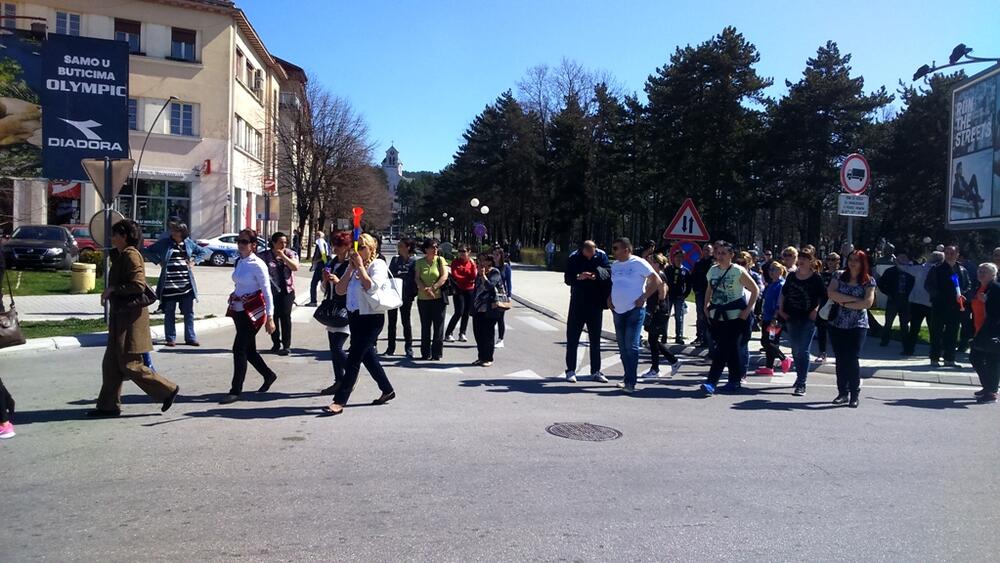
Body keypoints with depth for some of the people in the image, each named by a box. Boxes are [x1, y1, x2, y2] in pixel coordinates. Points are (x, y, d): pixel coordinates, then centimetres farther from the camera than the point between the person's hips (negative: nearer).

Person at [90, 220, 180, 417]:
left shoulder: (131, 255, -14)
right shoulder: (120, 256, 16)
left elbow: (139, 285, -23)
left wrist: (113, 289, -17)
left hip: (131, 315, -10)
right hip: (120, 314, 10)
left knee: (129, 365, -6)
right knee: (111, 363, 10)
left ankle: (167, 389, 5)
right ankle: (109, 405, 17)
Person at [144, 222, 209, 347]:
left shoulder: (189, 243, 7)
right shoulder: (164, 243, 0)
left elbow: (203, 252, 19)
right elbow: (147, 252, 5)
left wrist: (194, 261, 5)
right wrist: (158, 261, -4)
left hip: (186, 284, 2)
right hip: (169, 284, -2)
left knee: (189, 312, 6)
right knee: (169, 313, 5)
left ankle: (190, 338, 15)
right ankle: (170, 339, 14)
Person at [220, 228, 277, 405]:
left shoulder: (258, 265, -13)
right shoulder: (239, 262, 9)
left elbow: (267, 292, -13)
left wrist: (270, 317, -15)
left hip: (253, 311, -8)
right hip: (239, 310, 8)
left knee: (239, 349, -9)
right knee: (249, 349, 14)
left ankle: (236, 391, -1)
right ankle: (269, 375, 34)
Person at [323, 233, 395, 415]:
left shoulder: (378, 265, -8)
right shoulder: (353, 266, 11)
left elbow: (371, 287, -25)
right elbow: (340, 290, 2)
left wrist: (360, 266, -16)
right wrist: (351, 268, -5)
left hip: (371, 318, -8)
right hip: (355, 316, 8)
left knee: (353, 359, -7)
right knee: (368, 356, 17)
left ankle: (340, 400, -4)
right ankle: (387, 390, 32)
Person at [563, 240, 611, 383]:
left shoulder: (601, 255, -3)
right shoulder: (573, 257, -7)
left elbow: (609, 272, -9)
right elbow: (567, 279, -8)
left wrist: (597, 273, -29)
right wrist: (578, 277, -28)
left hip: (596, 303, 2)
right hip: (578, 303, -1)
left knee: (595, 339, 9)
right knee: (572, 337, 1)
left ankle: (595, 371, 19)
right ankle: (570, 370, 10)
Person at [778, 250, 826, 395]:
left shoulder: (816, 278, -5)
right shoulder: (791, 276, 7)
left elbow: (824, 297, -3)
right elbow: (783, 294, 15)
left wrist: (817, 309, -15)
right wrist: (781, 310, 7)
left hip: (808, 318, -5)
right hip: (792, 317, 5)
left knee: (803, 351, -9)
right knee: (795, 350, 14)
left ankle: (801, 384, -7)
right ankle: (800, 377, 31)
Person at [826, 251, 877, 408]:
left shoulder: (869, 281, 0)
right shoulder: (839, 276, 6)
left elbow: (868, 303, -12)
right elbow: (831, 293, -9)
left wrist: (844, 303, -12)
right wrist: (854, 299, -13)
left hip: (858, 325, -3)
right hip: (837, 324, 3)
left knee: (853, 359, -6)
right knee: (840, 359, 6)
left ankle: (855, 395, 5)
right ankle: (843, 393, 15)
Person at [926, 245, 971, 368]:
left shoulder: (962, 270, 11)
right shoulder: (936, 269, 0)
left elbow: (967, 286, 16)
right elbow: (928, 285, -1)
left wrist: (963, 295, -2)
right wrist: (938, 296, -13)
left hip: (956, 306, 4)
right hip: (940, 306, -4)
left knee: (952, 333, 8)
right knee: (937, 332, 0)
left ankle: (949, 359, 16)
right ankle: (934, 358, 5)